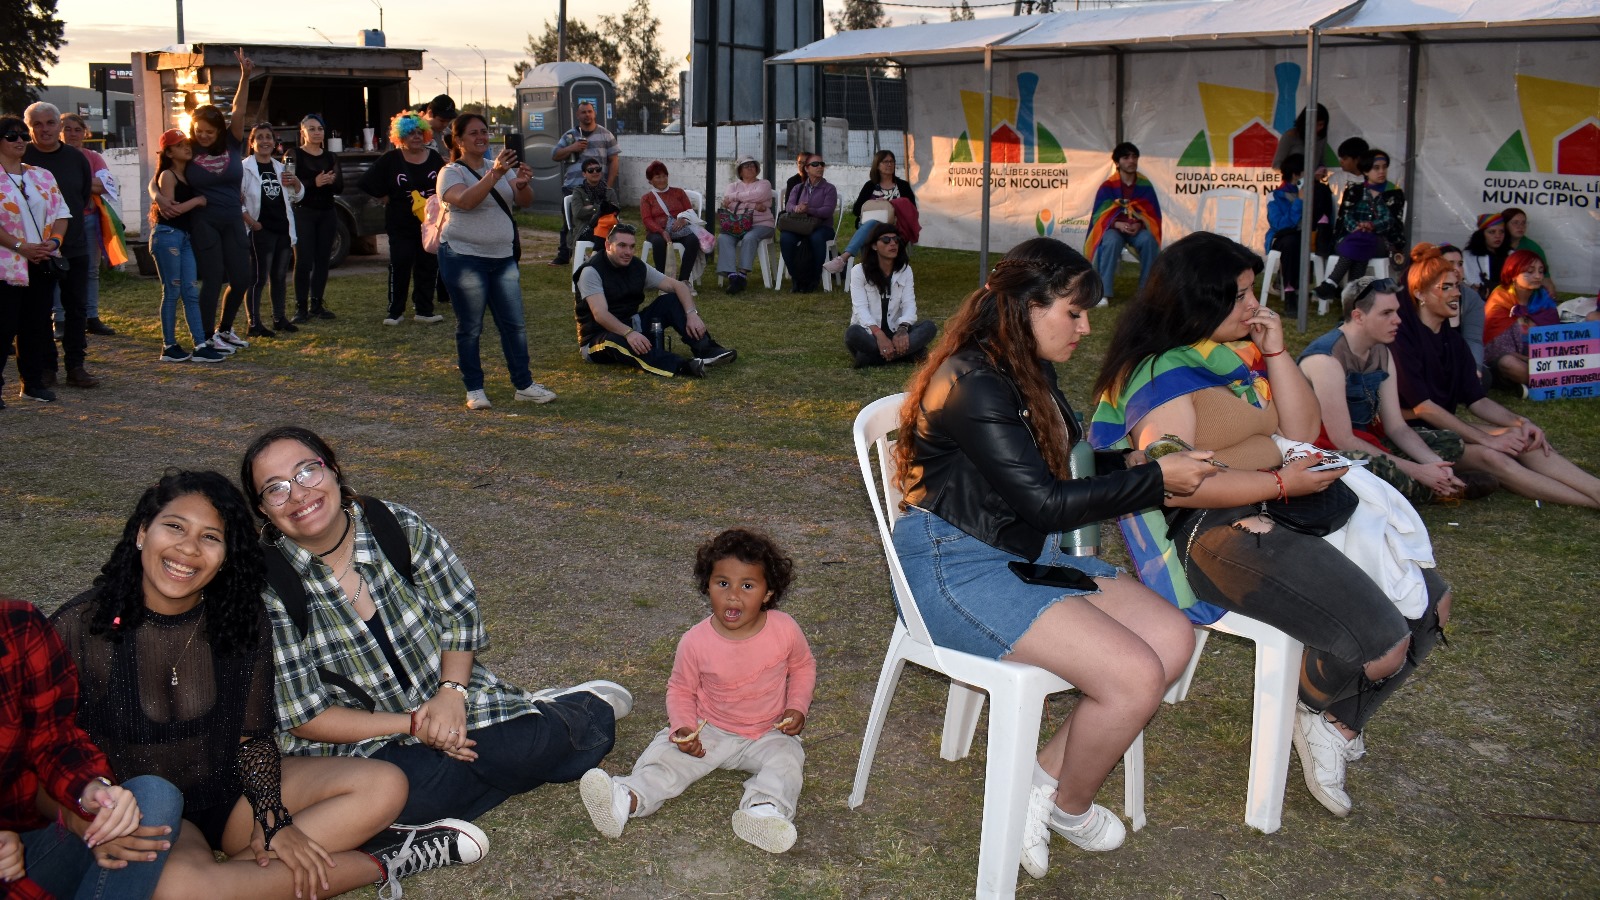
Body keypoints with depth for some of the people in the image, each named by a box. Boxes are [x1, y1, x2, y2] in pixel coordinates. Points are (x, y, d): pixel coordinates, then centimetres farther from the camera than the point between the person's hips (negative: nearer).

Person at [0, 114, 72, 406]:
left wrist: (54, 241, -7)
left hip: (43, 262, 5)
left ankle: (33, 382, 19)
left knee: (37, 325, 10)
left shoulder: (42, 176, 13)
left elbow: (62, 213, 11)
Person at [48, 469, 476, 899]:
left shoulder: (242, 620, -4)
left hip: (229, 791, 4)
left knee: (384, 786, -14)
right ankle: (379, 865, -23)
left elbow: (252, 734, 3)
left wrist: (271, 818, -12)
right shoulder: (79, 627, -14)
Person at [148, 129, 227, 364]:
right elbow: (172, 208, -15)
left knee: (191, 293, 2)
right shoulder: (167, 175, -5)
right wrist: (198, 200, -7)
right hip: (167, 236, -7)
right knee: (172, 292, -3)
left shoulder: (188, 175, 17)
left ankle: (201, 346, 0)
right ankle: (169, 347, 3)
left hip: (185, 237, 7)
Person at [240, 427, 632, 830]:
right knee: (421, 788, -33)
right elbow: (305, 715, -13)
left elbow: (459, 614, 1)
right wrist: (413, 724, -19)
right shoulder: (268, 586, -16)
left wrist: (451, 691, -17)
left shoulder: (400, 526, -8)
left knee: (526, 743, -24)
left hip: (443, 701, 3)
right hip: (353, 741, -2)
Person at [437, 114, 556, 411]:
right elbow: (465, 200, -26)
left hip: (503, 257, 5)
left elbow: (524, 201, -1)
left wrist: (523, 184, -24)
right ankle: (474, 389, 11)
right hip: (464, 257, -5)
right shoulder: (451, 172, -5)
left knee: (514, 324, 6)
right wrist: (495, 174, -37)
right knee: (470, 327, 2)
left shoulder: (501, 167, 11)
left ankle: (524, 385, 13)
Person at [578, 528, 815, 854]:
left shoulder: (784, 630, -14)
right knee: (666, 752, -22)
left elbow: (803, 666, 7)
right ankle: (627, 799, -44)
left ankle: (765, 809, -54)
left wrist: (798, 707, -8)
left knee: (786, 760, -29)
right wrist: (682, 728, -18)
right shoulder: (696, 641, -15)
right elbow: (680, 690, 0)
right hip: (708, 731, 0)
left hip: (768, 733, 0)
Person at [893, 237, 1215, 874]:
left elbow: (1068, 463, 24)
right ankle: (1070, 808, 8)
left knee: (1173, 638, -6)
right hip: (960, 567, -10)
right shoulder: (974, 385, -19)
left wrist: (1128, 462, 5)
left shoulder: (1031, 375, 12)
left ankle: (1042, 778, 2)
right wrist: (1156, 479, -16)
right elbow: (1045, 504, -21)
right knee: (1135, 675, -21)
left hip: (1027, 555, 10)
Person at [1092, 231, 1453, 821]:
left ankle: (1340, 722, 21)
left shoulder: (1241, 353, 16)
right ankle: (1314, 707, 16)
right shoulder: (1163, 373, -10)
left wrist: (1276, 354, 3)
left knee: (1430, 603, 7)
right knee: (1383, 646, -19)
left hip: (1282, 510, 10)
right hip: (1213, 533, -10)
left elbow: (1301, 431, 13)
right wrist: (1281, 482, -22)